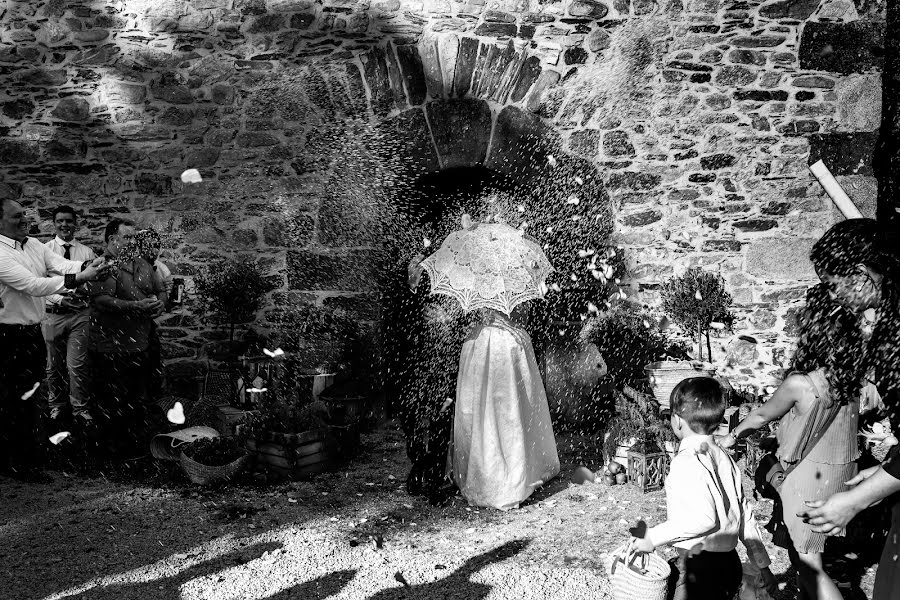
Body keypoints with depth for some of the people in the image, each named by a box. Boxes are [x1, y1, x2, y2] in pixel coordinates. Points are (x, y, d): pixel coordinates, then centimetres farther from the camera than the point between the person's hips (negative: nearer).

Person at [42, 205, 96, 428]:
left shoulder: (86, 252, 3)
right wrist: (60, 299, -18)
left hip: (79, 315, 0)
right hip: (53, 313, 0)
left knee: (77, 365, -2)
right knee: (54, 366, 13)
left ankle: (80, 409, 14)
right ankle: (56, 407, 31)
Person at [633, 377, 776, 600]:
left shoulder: (685, 462, -17)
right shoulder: (724, 458, 8)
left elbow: (703, 519, -28)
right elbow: (745, 515, 12)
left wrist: (654, 537, -18)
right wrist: (763, 565, 19)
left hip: (700, 569, -8)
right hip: (730, 564, 8)